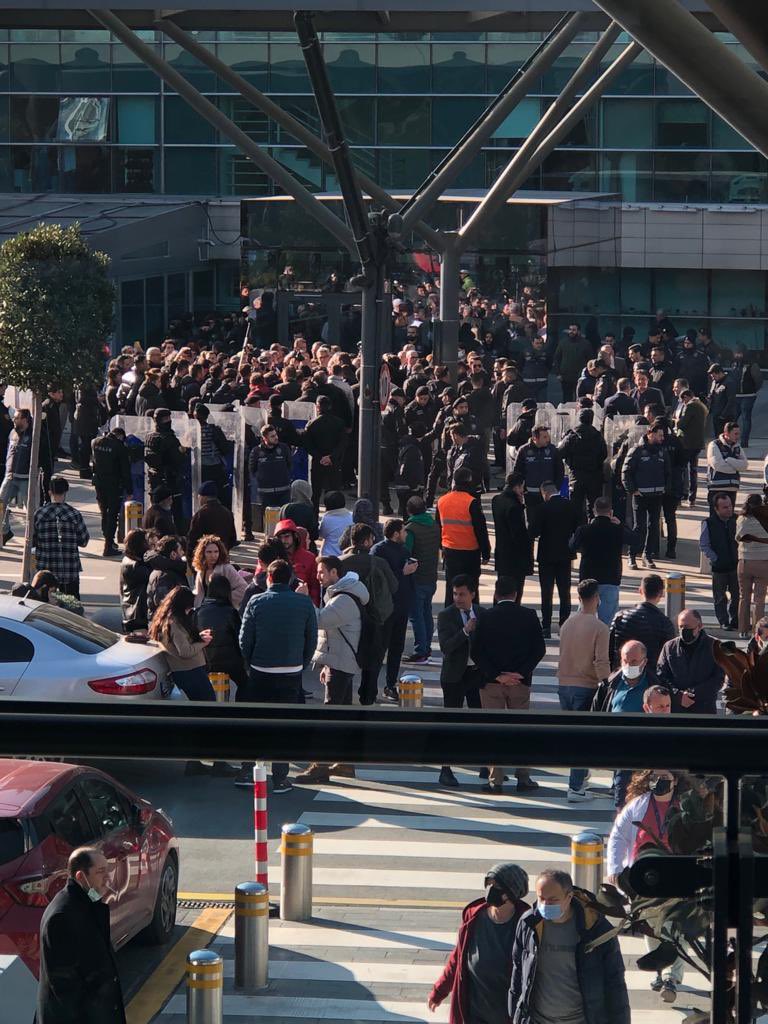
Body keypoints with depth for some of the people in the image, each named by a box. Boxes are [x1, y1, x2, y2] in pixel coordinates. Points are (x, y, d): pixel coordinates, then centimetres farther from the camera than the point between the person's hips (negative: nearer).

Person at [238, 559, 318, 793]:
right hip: (291, 673, 0)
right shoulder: (304, 603, -3)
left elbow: (244, 640, -2)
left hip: (260, 673, 0)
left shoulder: (257, 602, -5)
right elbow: (312, 641, 2)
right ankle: (280, 779, 7)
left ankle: (246, 772, 15)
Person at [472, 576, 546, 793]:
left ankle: (495, 780, 2)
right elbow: (539, 649, -4)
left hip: (491, 683, -1)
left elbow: (476, 652, -8)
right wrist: (521, 673, -6)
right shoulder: (529, 616, -2)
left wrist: (496, 676, -7)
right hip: (521, 681, 1)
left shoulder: (486, 617, -4)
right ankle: (523, 778, 10)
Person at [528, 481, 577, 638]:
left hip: (547, 555, -4)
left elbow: (533, 532, -18)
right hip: (565, 555, 4)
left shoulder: (543, 508, -15)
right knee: (565, 593, 11)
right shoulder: (570, 506, -1)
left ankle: (546, 627, -1)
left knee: (547, 593, 1)